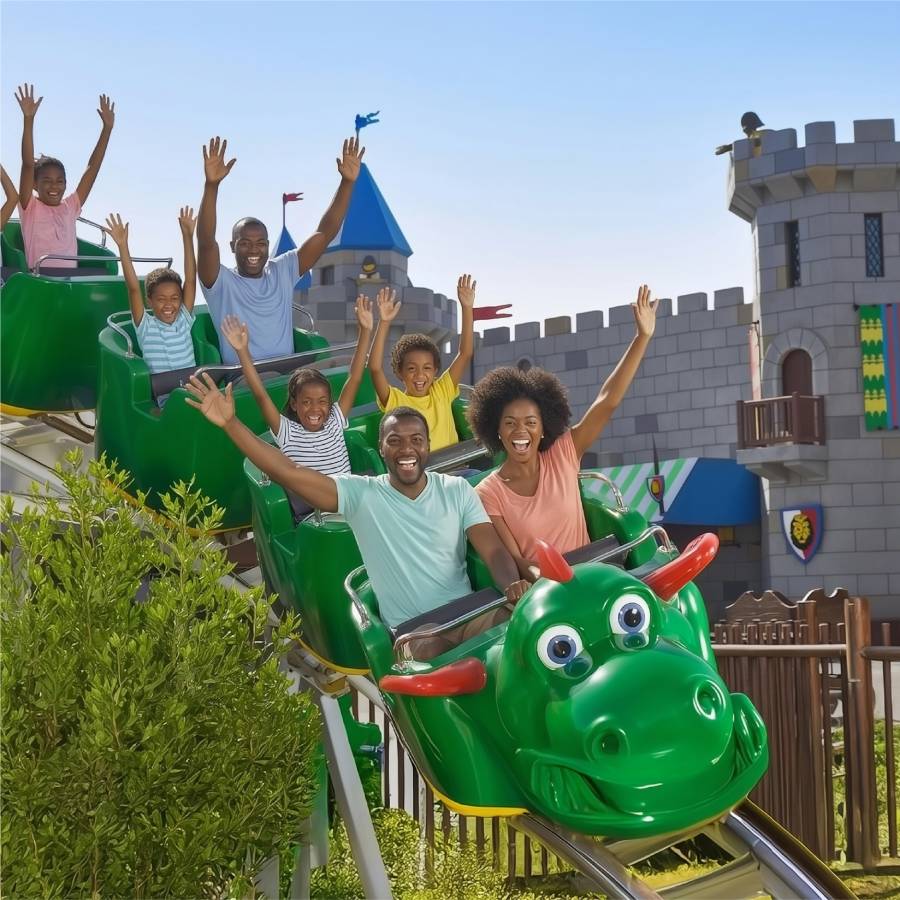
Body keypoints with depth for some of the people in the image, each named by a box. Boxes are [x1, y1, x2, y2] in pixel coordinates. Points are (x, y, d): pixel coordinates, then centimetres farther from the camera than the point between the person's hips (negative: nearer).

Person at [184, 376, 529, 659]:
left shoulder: (457, 490, 6)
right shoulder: (362, 494, -1)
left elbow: (493, 549, -4)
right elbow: (287, 473, -10)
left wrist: (512, 584, -29)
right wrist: (230, 423, -19)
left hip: (466, 616, 2)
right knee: (427, 655, -37)